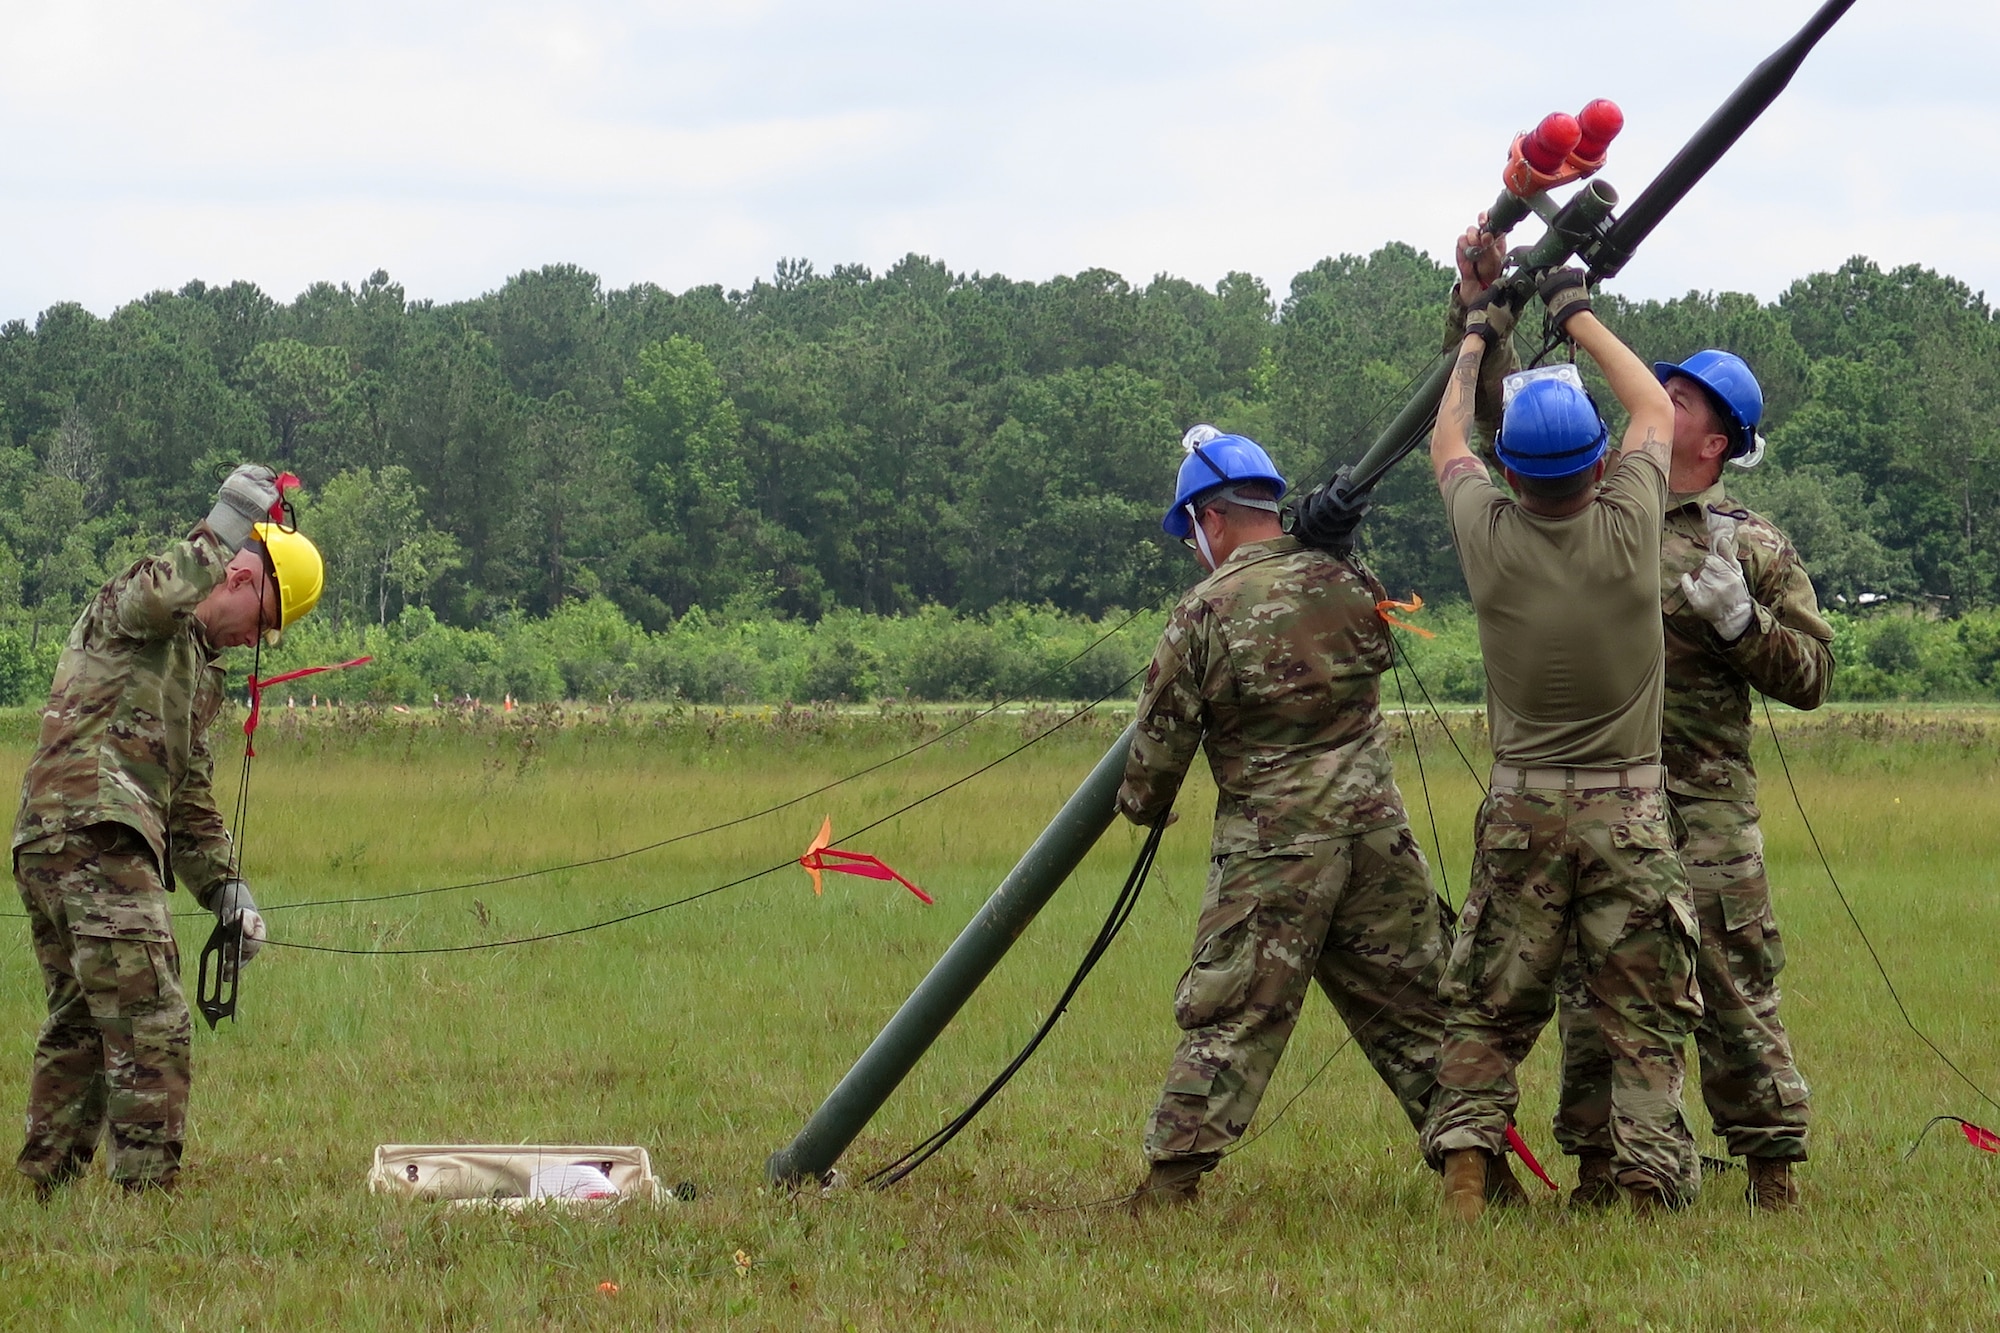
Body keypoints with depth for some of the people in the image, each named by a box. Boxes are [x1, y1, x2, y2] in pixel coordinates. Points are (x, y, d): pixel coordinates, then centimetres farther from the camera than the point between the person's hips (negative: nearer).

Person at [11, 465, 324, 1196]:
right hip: (94, 832, -10)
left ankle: (45, 1186, 21)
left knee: (78, 1025, 16)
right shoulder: (126, 609, 2)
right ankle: (147, 1187, -16)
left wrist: (223, 886, 19)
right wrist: (222, 531, -30)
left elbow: (192, 796, 29)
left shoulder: (203, 673, 29)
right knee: (149, 1025, -13)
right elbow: (152, 595, -26)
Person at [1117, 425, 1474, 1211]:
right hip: (1378, 832, 4)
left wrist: (1142, 805, 18)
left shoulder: (1205, 614, -7)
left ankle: (1171, 1181, -3)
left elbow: (1161, 740, -1)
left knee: (1229, 1016, -1)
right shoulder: (1350, 585, 4)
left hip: (1270, 846, -4)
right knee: (1414, 1007, 11)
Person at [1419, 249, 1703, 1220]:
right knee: (1644, 1026, 2)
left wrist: (1480, 330, 29)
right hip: (1630, 812, -1)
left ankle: (1464, 1167, -3)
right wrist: (1575, 312, 21)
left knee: (1488, 1011, 9)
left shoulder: (1489, 535, -8)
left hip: (1521, 811, 1)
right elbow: (1655, 409, 11)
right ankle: (1649, 1188, -5)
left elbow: (1445, 440, 15)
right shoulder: (1627, 528, -10)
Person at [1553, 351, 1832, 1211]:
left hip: (1704, 808, -3)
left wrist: (1738, 618, -15)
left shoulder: (1754, 549, 4)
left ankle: (1773, 1170, 5)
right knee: (1591, 991, 6)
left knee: (1735, 992, -2)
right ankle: (1595, 1170, 14)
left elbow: (1810, 673, 0)